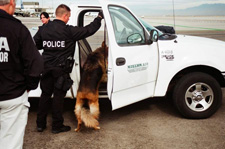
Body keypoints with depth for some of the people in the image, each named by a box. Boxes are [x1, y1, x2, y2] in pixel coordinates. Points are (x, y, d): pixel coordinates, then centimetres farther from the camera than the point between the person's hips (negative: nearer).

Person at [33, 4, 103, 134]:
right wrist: (99, 18, 6)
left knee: (45, 95, 15)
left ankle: (40, 124, 24)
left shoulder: (44, 29, 3)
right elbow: (89, 30, -9)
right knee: (58, 96, 4)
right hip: (61, 69, -5)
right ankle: (57, 126, 15)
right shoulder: (69, 31, -14)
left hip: (47, 68, 6)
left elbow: (35, 44, 10)